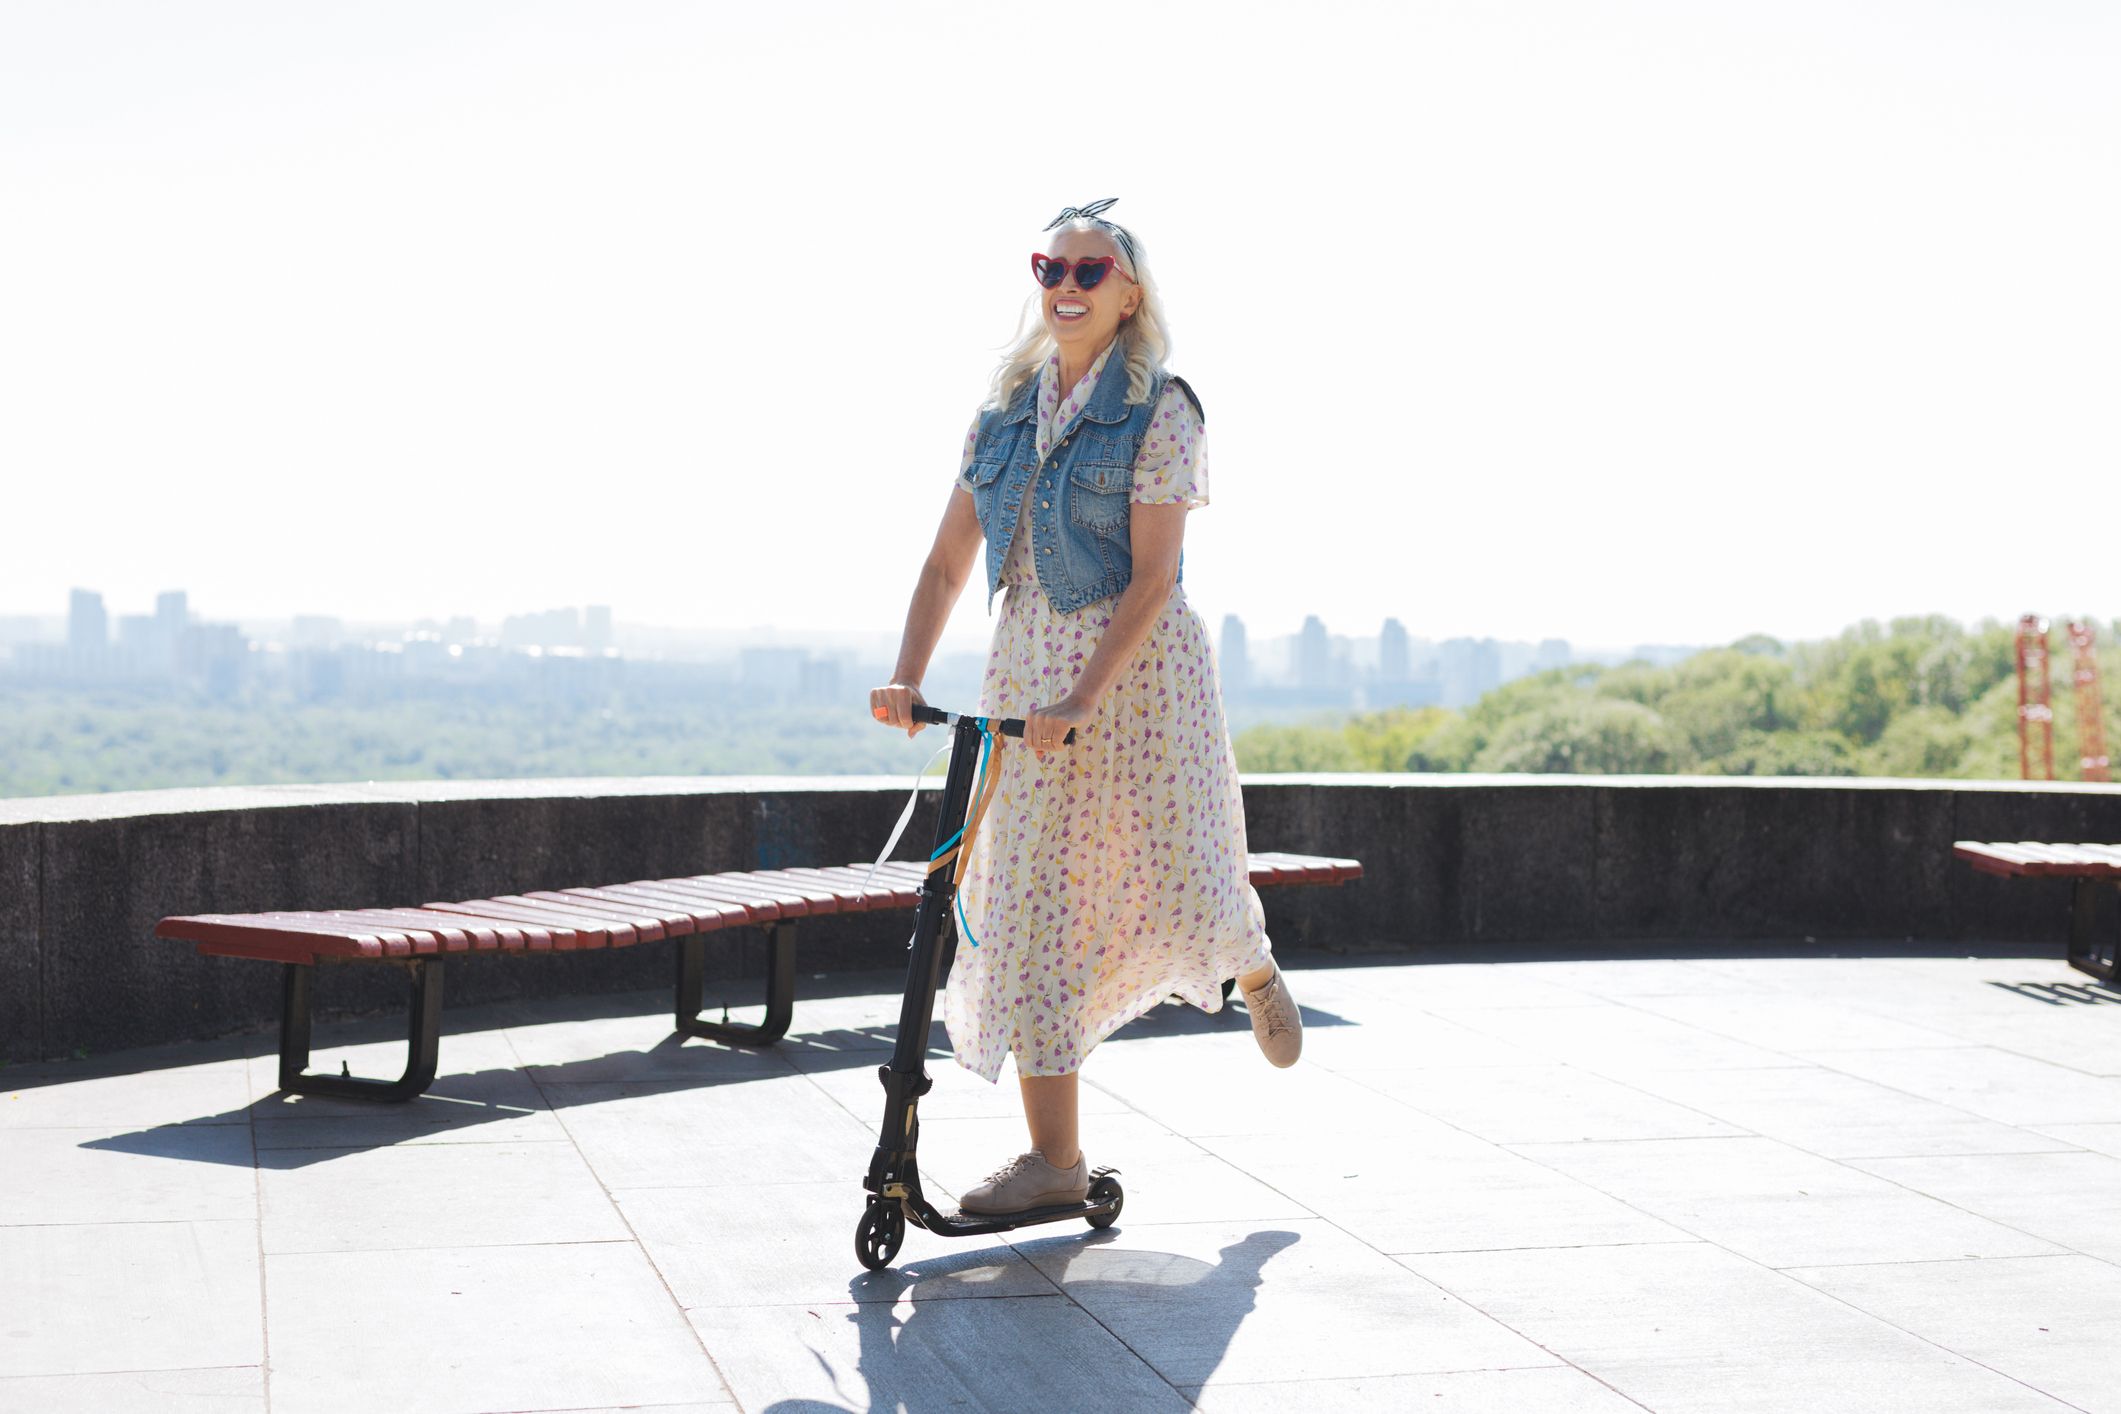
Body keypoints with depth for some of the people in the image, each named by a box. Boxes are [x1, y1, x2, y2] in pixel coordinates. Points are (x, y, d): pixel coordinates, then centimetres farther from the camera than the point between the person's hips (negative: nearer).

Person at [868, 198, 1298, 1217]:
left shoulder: (1160, 411, -6)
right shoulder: (1003, 413, 9)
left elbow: (1152, 576, -14)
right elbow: (947, 562, 8)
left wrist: (1084, 698, -24)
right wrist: (906, 677, -6)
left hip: (1138, 663, -4)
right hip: (1026, 670, 5)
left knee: (1177, 876, -2)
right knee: (1025, 900, -1)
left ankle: (1253, 967, 39)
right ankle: (1054, 1155, 5)